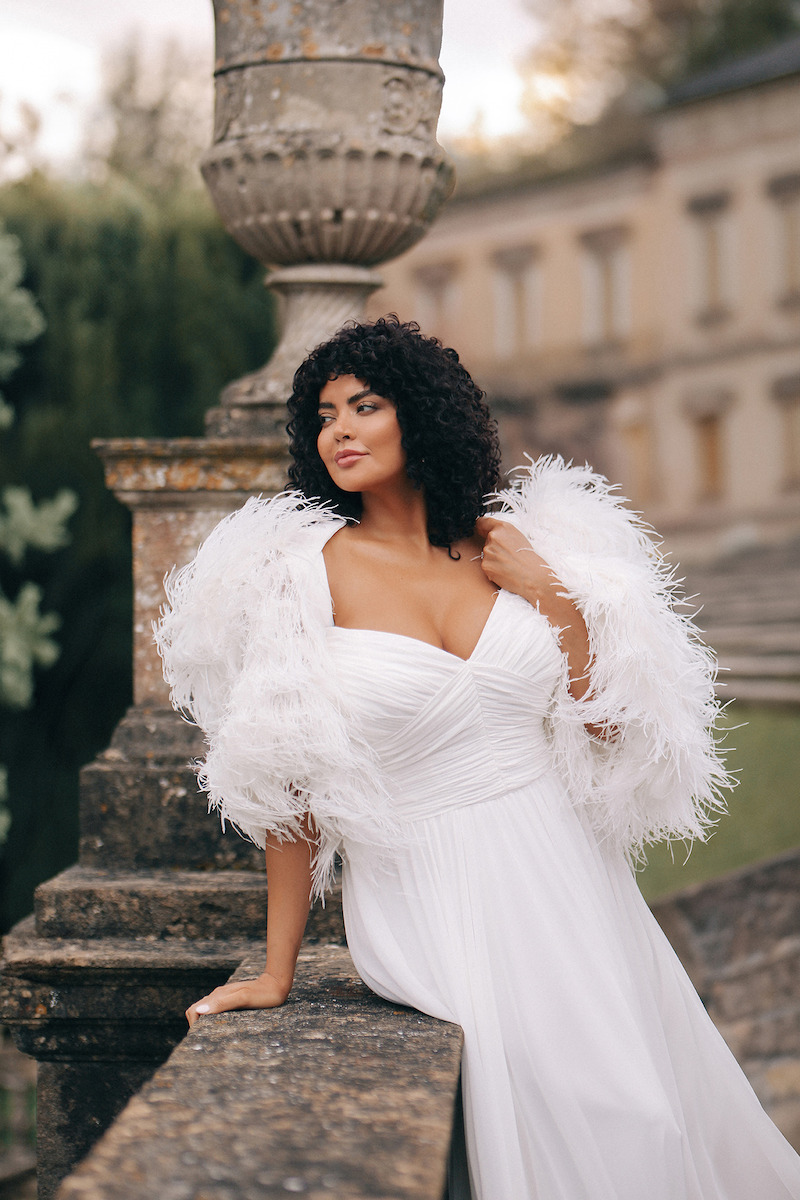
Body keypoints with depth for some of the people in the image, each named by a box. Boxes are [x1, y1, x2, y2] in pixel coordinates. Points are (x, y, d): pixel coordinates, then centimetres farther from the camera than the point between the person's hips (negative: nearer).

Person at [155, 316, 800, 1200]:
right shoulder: (306, 571, -4)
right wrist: (276, 972, -3)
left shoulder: (506, 547, 6)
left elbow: (609, 726, 4)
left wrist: (552, 595, -7)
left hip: (562, 871, 4)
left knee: (658, 1111, 1)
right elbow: (291, 783, -4)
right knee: (603, 1120, -17)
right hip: (423, 890, -4)